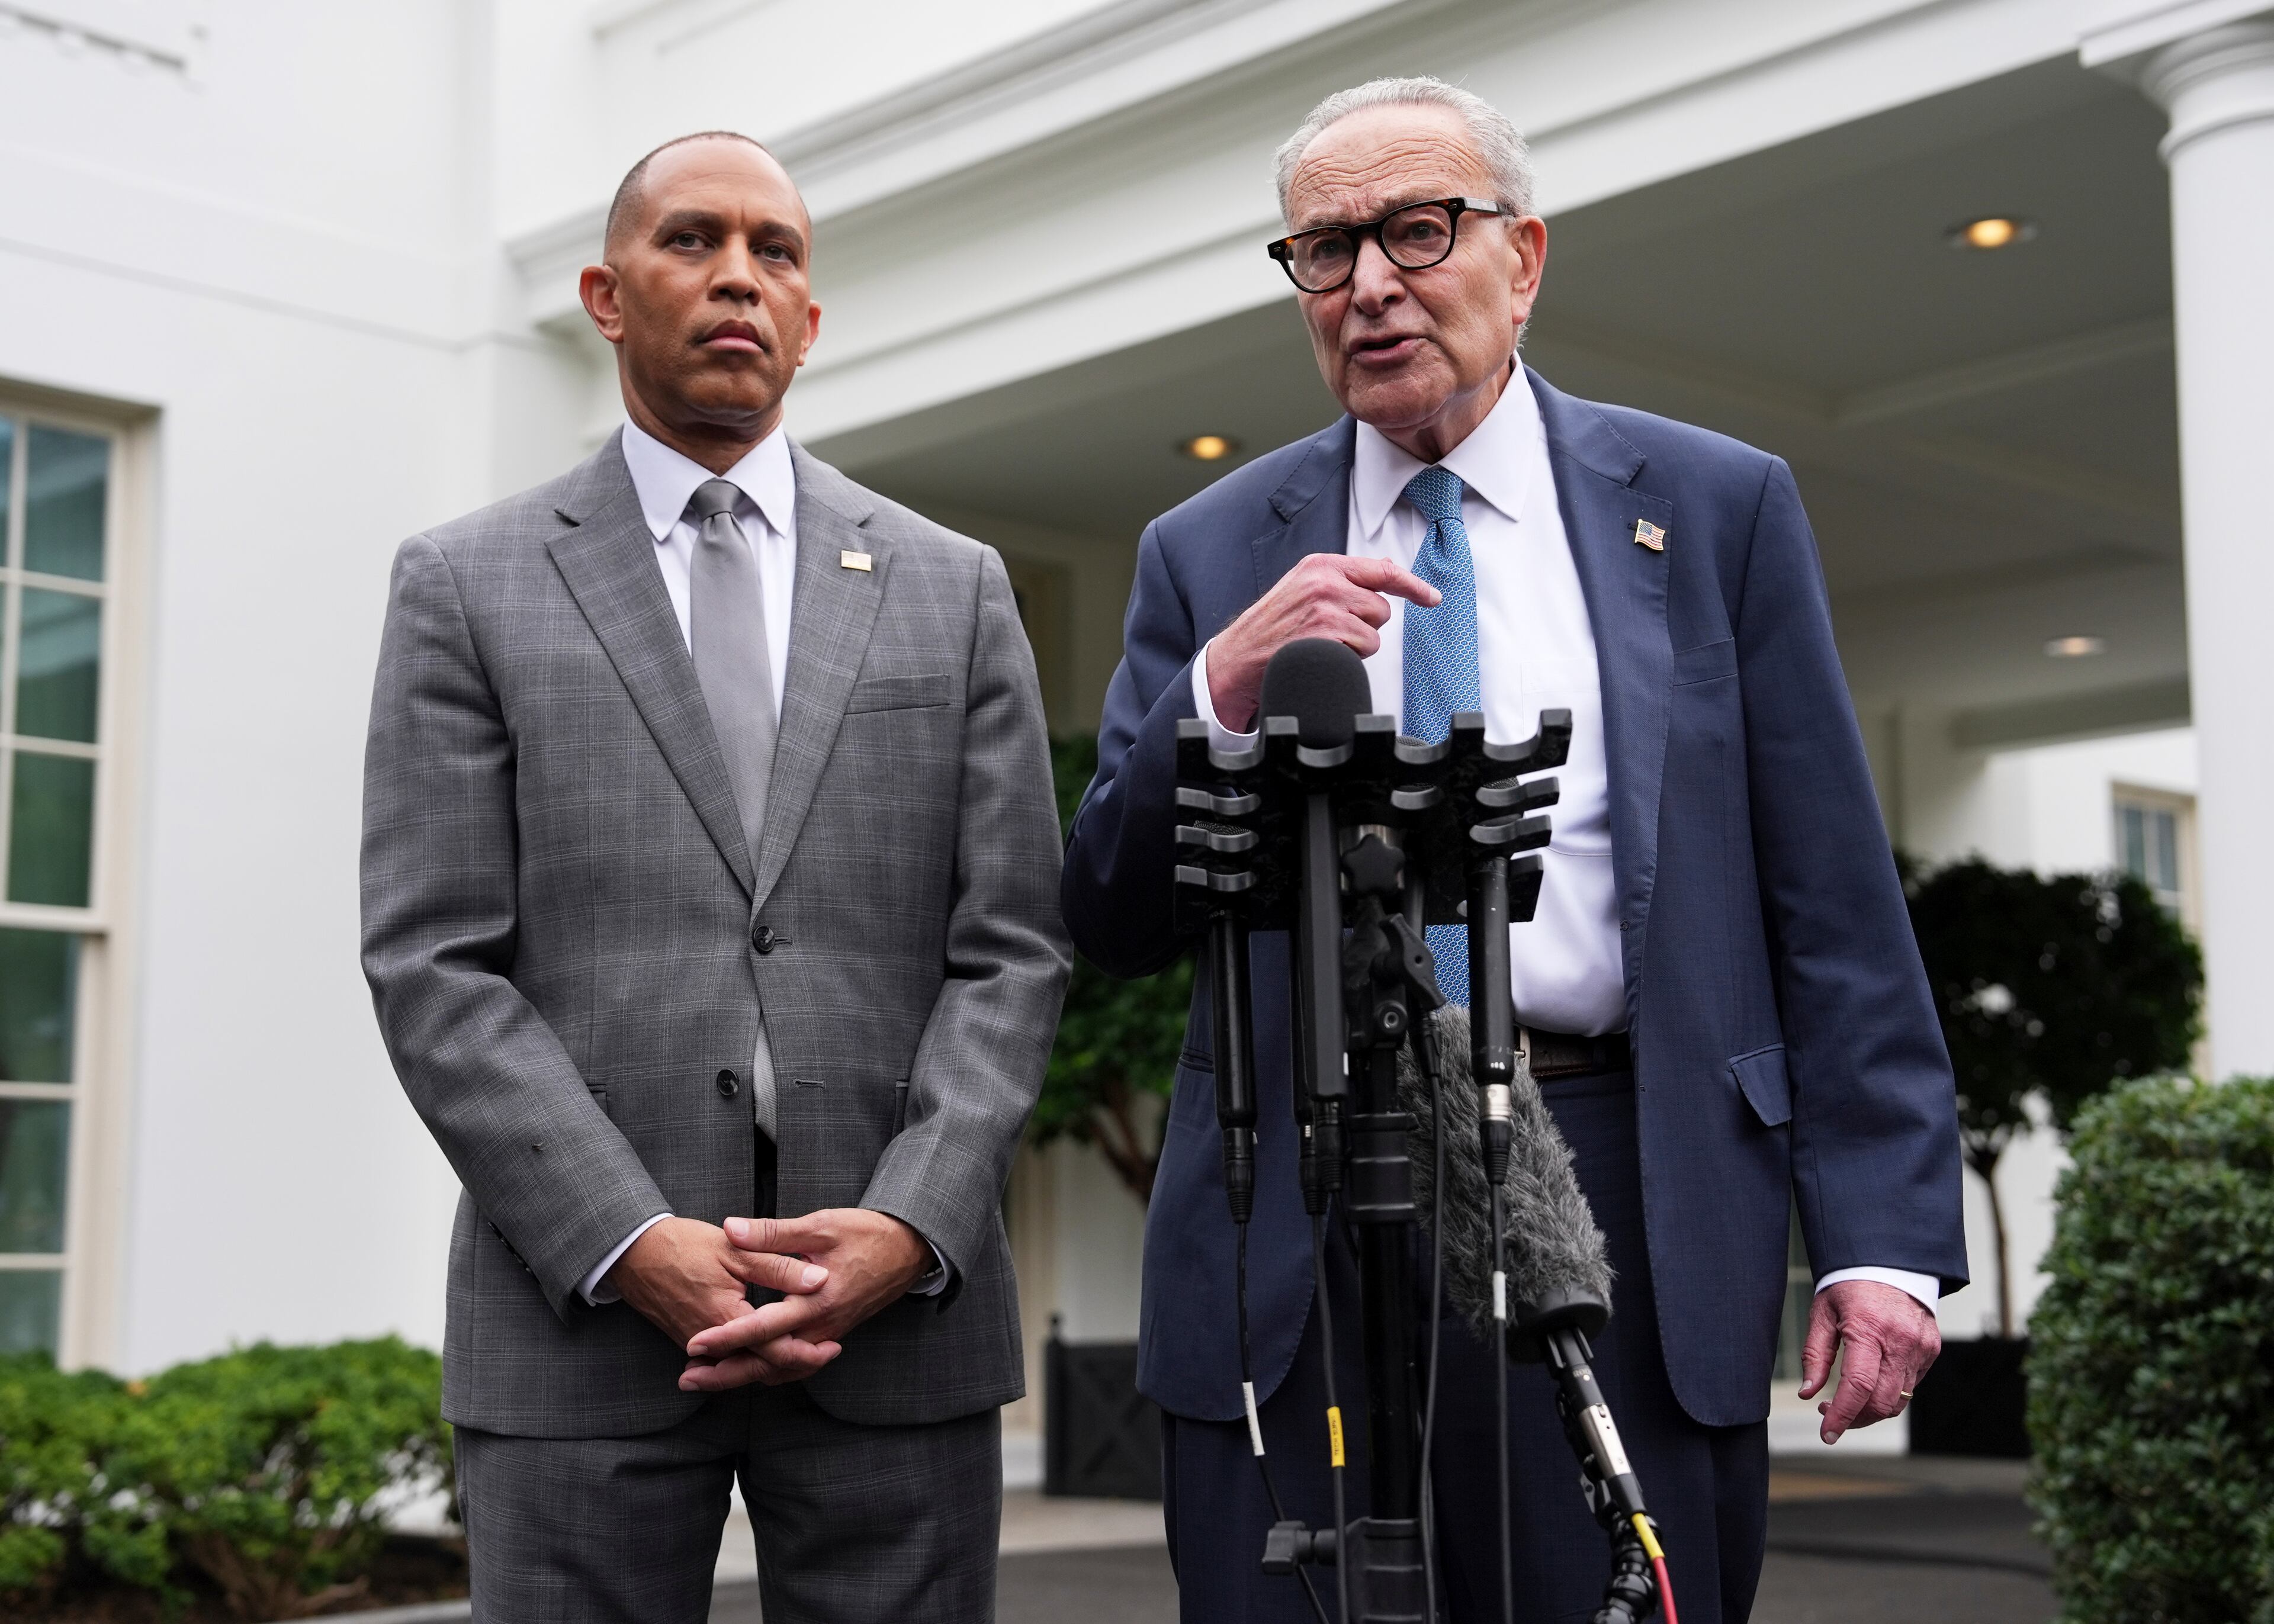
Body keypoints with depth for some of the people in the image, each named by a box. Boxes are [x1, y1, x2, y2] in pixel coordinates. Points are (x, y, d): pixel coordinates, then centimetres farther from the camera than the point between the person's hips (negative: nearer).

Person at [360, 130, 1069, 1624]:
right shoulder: (467, 589, 7)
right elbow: (436, 967, -1)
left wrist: (914, 1226, -10)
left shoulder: (955, 590, 12)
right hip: (584, 1314, -1)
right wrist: (629, 1245, -12)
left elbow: (1013, 950, 5)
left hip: (903, 1316, 2)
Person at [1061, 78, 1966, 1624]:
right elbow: (1114, 921, 6)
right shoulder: (1212, 554, 10)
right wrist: (1225, 690, -11)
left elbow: (1837, 913, 3)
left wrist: (1884, 1237, -5)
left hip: (1624, 1200, -1)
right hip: (1294, 1224, 1)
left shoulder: (1719, 509, 7)